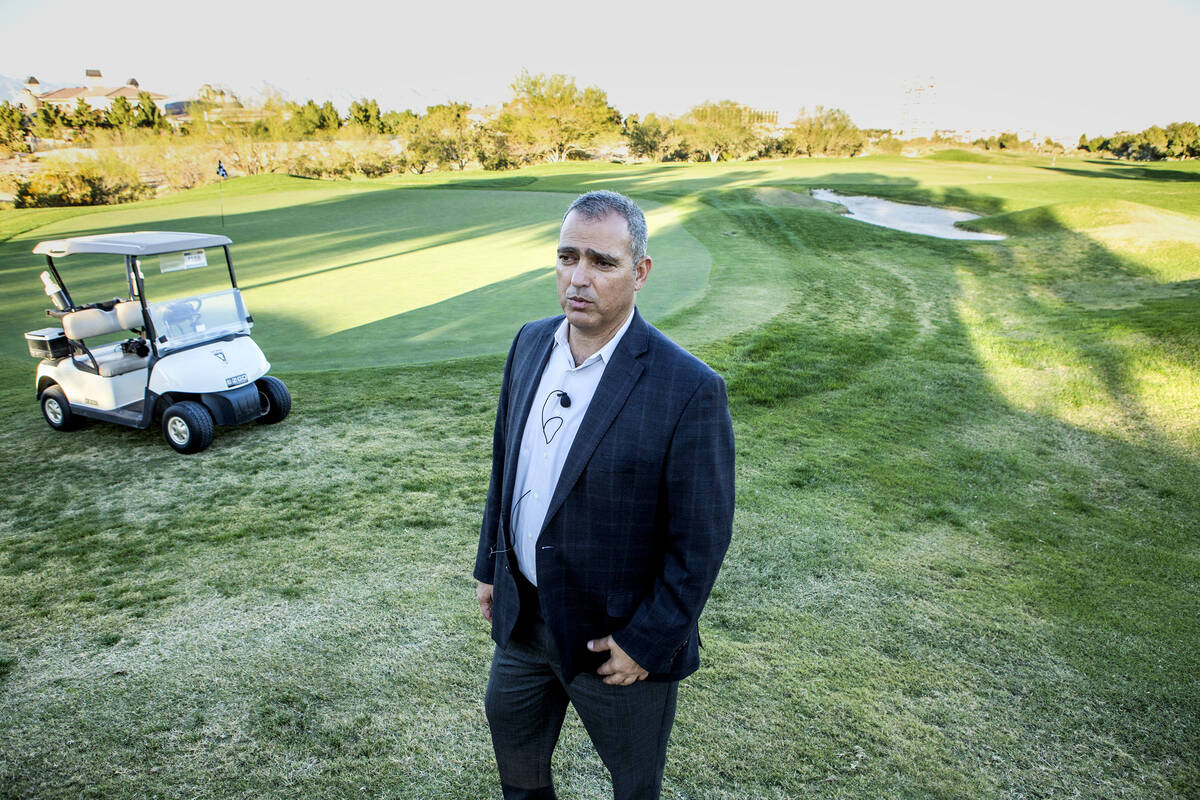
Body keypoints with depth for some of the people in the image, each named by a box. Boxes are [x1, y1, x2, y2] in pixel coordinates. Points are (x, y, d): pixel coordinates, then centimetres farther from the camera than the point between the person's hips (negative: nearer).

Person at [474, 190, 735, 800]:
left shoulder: (689, 388, -25)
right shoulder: (531, 343, -4)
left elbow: (702, 539, -19)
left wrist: (647, 641, -15)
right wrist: (490, 564, 12)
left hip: (618, 636, -5)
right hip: (522, 613, 6)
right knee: (510, 727, 31)